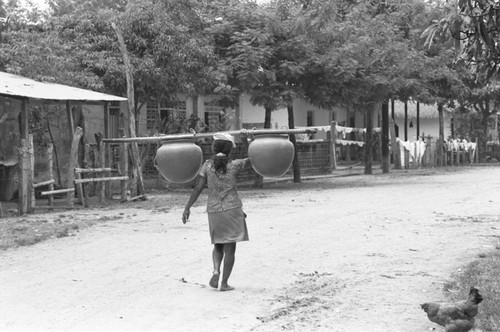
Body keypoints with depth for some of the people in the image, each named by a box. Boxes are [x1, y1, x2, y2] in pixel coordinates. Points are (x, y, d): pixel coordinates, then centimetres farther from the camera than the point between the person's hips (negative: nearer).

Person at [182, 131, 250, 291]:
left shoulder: (207, 165, -2)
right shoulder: (234, 165, -5)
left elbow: (198, 188, -4)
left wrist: (187, 208, 1)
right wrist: (245, 141, 5)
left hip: (213, 211, 2)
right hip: (232, 209, -2)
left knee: (218, 246, 19)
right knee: (230, 248, 4)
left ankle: (216, 271, -5)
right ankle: (224, 283, 3)